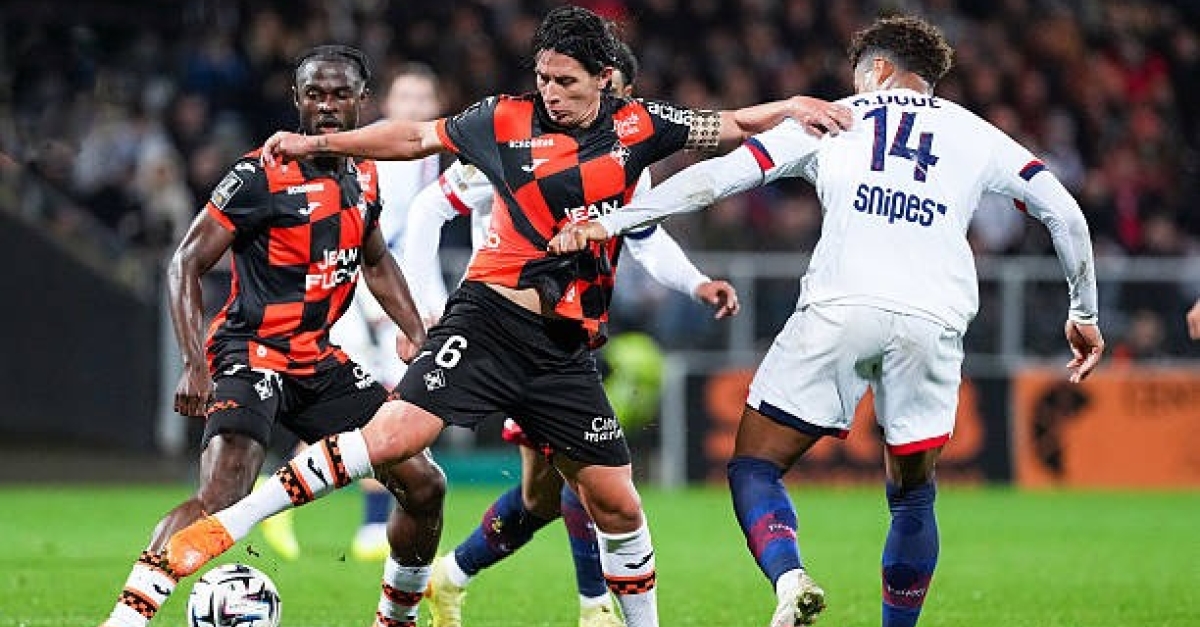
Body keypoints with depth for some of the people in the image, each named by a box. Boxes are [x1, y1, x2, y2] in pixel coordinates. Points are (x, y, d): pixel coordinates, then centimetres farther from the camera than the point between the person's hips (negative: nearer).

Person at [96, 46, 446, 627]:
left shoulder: (362, 174, 8)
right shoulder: (262, 176, -14)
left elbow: (376, 263, 27)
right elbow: (185, 264, -14)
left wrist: (419, 337, 16)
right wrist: (195, 363, -25)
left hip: (320, 360, 8)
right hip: (252, 355, -7)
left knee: (424, 485, 5)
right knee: (219, 500, -29)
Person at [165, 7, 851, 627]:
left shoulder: (636, 125, 5)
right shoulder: (507, 119, 1)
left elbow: (730, 127, 16)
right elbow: (415, 137, 12)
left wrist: (794, 106, 0)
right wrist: (316, 143, 9)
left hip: (569, 347, 3)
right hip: (490, 319, -3)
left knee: (617, 503, 2)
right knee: (393, 436, -21)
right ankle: (226, 526, -18)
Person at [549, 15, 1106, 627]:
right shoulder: (975, 134, 23)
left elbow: (717, 177, 13)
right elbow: (1064, 212, 18)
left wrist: (609, 222, 17)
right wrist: (1084, 312, 31)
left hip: (840, 308, -2)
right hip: (933, 321, 2)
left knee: (754, 467, 6)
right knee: (913, 495, 20)